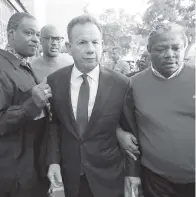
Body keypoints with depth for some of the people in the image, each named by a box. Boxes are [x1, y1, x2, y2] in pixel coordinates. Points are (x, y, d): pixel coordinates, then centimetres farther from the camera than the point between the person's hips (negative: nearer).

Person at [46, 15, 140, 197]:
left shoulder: (121, 84, -14)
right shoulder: (54, 81, -8)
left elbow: (131, 131, -5)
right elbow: (53, 122, 4)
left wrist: (133, 170, 1)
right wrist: (53, 160, -4)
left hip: (109, 172, -1)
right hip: (70, 171, 2)